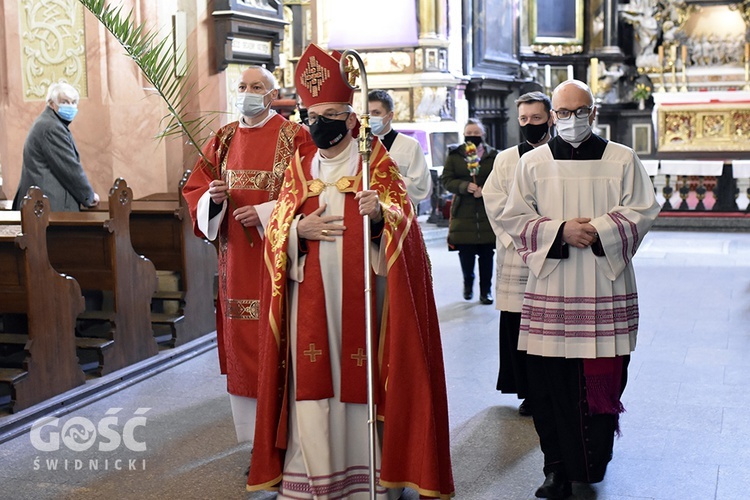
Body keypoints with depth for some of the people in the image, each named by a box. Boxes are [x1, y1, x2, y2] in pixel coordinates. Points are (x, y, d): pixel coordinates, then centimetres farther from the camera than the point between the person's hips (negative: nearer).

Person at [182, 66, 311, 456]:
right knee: (243, 344, 7)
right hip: (236, 260, 5)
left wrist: (265, 212, -17)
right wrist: (213, 197, -7)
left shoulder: (294, 137, -2)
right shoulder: (223, 140, 13)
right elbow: (195, 189, 14)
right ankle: (257, 441, 17)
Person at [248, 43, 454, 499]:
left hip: (360, 293, -3)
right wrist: (299, 229, -9)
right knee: (313, 381, 0)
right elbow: (277, 231, 12)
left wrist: (380, 214, -27)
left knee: (360, 376, -3)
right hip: (311, 297, 3)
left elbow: (403, 223, -6)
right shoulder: (300, 167, 14)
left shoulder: (377, 165, 3)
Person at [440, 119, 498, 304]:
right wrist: (465, 186, -17)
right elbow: (446, 179, 0)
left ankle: (486, 290, 14)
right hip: (463, 211, 0)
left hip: (488, 212, 0)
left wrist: (485, 190, -16)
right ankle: (468, 284, 27)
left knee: (486, 254, 2)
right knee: (465, 252, 2)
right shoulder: (455, 155, 6)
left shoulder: (493, 155, 5)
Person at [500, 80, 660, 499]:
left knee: (603, 379, 3)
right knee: (551, 381, -1)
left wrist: (598, 230, -13)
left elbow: (643, 212, 2)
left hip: (607, 291, 0)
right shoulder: (533, 163, 8)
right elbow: (515, 217, 3)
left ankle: (595, 461, 21)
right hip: (551, 291, 0)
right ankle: (558, 465, 11)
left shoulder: (623, 159, 6)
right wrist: (560, 230, -12)